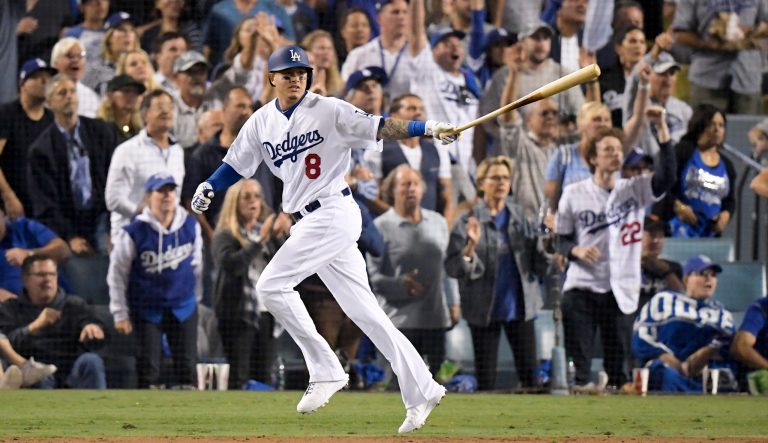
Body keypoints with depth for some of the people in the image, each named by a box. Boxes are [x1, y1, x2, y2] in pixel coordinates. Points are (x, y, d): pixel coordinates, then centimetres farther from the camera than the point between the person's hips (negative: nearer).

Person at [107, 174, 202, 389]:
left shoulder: (190, 226, -3)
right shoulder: (134, 233, -15)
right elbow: (117, 274, -7)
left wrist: (194, 296, 17)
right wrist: (120, 313, -6)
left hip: (183, 306, 3)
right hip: (147, 308, -3)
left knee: (187, 364, 3)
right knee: (149, 365, -4)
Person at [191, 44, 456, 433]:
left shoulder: (328, 111, -6)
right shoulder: (262, 122, 12)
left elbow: (378, 127, -13)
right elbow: (235, 165, 18)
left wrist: (427, 129, -25)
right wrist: (208, 187, -1)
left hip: (333, 213, -7)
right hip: (307, 223, 7)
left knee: (272, 285, -15)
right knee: (364, 311, 5)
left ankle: (325, 370, -7)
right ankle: (421, 391, 7)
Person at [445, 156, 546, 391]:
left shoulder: (520, 216, 5)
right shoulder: (469, 222, -5)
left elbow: (538, 262, 4)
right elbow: (452, 268, -10)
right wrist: (470, 246, -26)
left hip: (520, 305, 3)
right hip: (484, 308, -2)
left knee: (529, 372, 2)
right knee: (486, 376, 3)